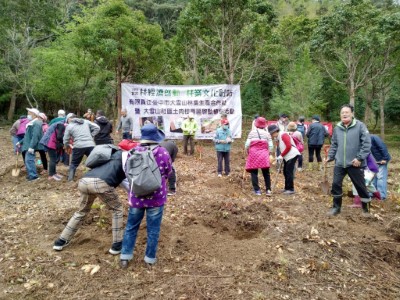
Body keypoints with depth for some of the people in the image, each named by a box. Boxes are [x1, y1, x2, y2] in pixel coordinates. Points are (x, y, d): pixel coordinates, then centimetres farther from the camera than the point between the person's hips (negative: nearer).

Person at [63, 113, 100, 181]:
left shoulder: (69, 126, 9)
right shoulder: (86, 121, 13)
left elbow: (65, 140, 11)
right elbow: (97, 128, 8)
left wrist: (67, 147, 30)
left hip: (78, 147, -1)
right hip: (90, 145, 1)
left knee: (73, 164, 18)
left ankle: (70, 180, 20)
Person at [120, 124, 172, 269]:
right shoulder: (163, 152, -11)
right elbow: (168, 173, 2)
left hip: (136, 196, 2)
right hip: (156, 197, -2)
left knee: (131, 226, 18)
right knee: (153, 229, 12)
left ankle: (125, 257, 24)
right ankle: (150, 258, 23)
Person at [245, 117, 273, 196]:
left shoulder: (252, 132, 4)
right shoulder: (267, 133, 6)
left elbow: (247, 145, 0)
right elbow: (271, 146, 2)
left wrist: (248, 152, 17)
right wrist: (268, 153, 18)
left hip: (253, 154, -1)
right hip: (264, 154, 1)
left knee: (254, 172, 5)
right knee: (266, 173, 9)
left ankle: (257, 190, 3)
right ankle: (268, 189, 6)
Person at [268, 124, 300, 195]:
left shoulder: (283, 135, -14)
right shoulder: (278, 138, 13)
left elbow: (288, 146, -19)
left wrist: (281, 155, -14)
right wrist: (280, 156, -3)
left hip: (292, 155, -9)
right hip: (287, 157, 9)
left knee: (289, 172, -9)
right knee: (285, 172, 12)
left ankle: (291, 189, -2)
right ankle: (287, 188, 22)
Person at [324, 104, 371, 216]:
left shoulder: (360, 126, -8)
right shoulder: (337, 128, 6)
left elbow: (367, 143, -12)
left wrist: (360, 158, -17)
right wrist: (329, 157, 6)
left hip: (355, 164, -4)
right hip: (340, 163, 4)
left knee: (360, 186, 9)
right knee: (336, 184, 5)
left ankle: (366, 208, 29)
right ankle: (336, 207, 23)